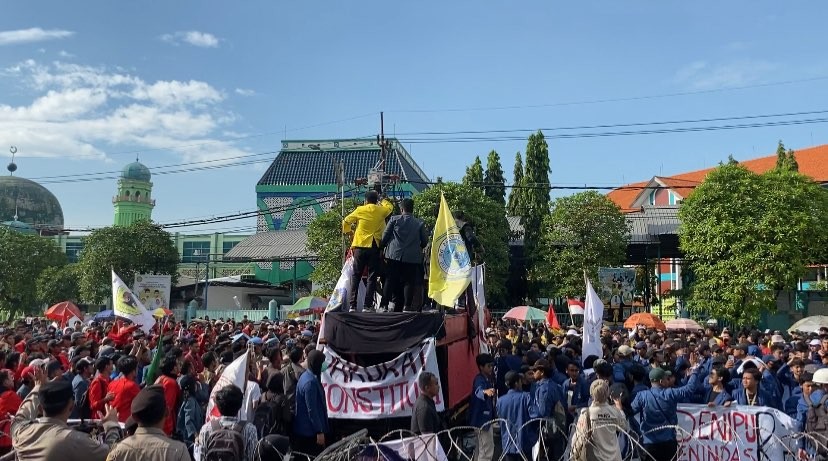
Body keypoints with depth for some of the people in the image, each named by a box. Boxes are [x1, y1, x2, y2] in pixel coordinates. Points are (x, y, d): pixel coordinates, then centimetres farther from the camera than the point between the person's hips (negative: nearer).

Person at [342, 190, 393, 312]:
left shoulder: (360, 210, 1)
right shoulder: (381, 210, 3)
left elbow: (346, 222, 11)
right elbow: (390, 206, 26)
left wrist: (348, 231, 29)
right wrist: (381, 199, 37)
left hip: (361, 246, 0)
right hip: (375, 247, 0)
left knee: (356, 277, 5)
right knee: (372, 277, 3)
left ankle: (352, 305, -1)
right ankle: (367, 306, -2)